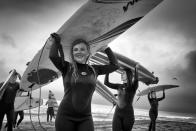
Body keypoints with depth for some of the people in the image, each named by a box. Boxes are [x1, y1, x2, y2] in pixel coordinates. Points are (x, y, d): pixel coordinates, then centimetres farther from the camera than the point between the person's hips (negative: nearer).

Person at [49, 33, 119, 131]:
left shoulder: (94, 70, 9)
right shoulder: (67, 68, 1)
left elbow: (114, 65, 14)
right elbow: (53, 56, -16)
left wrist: (106, 48, 19)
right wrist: (56, 41, 2)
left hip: (85, 118, 2)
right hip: (65, 116, -2)